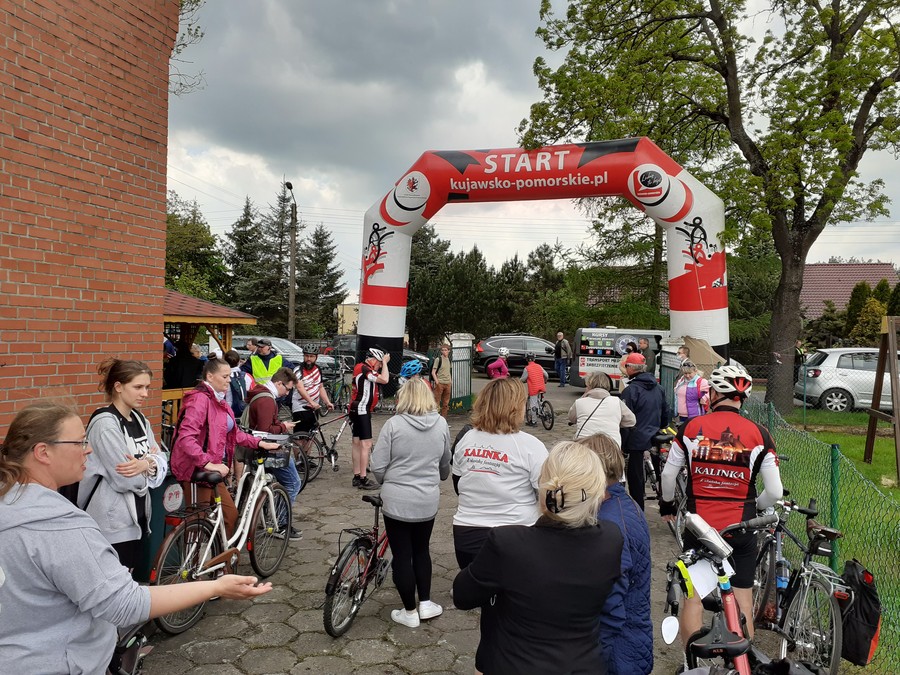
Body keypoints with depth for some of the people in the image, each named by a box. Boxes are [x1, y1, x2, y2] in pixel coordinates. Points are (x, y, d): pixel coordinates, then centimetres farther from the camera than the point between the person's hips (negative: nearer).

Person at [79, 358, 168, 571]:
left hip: (135, 517, 8)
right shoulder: (105, 423, -17)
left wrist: (147, 464, -17)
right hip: (111, 521, -8)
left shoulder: (139, 419, 9)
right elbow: (126, 479, -21)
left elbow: (162, 462, 3)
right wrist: (149, 462, -3)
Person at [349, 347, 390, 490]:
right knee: (366, 444, -9)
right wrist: (385, 362, -13)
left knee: (357, 443, 13)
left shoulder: (361, 368, 15)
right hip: (361, 410, -11)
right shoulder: (364, 368, -17)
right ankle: (363, 479, -7)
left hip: (356, 410, 11)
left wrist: (383, 363, 7)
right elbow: (384, 379, -25)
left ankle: (357, 477, 20)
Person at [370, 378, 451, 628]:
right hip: (428, 501, 4)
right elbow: (445, 465, 11)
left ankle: (410, 612, 22)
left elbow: (377, 467, -11)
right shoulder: (441, 424, -2)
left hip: (396, 501, -3)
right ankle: (425, 604, 28)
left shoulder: (394, 424, -13)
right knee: (421, 551, 23)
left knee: (402, 556, 10)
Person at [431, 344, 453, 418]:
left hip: (448, 383, 6)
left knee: (446, 403, 10)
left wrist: (451, 381, 13)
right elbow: (433, 372, -8)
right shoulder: (438, 359, -5)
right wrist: (436, 381, -19)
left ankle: (443, 418, 19)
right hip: (439, 383, -6)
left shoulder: (449, 360, 12)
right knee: (437, 401, -5)